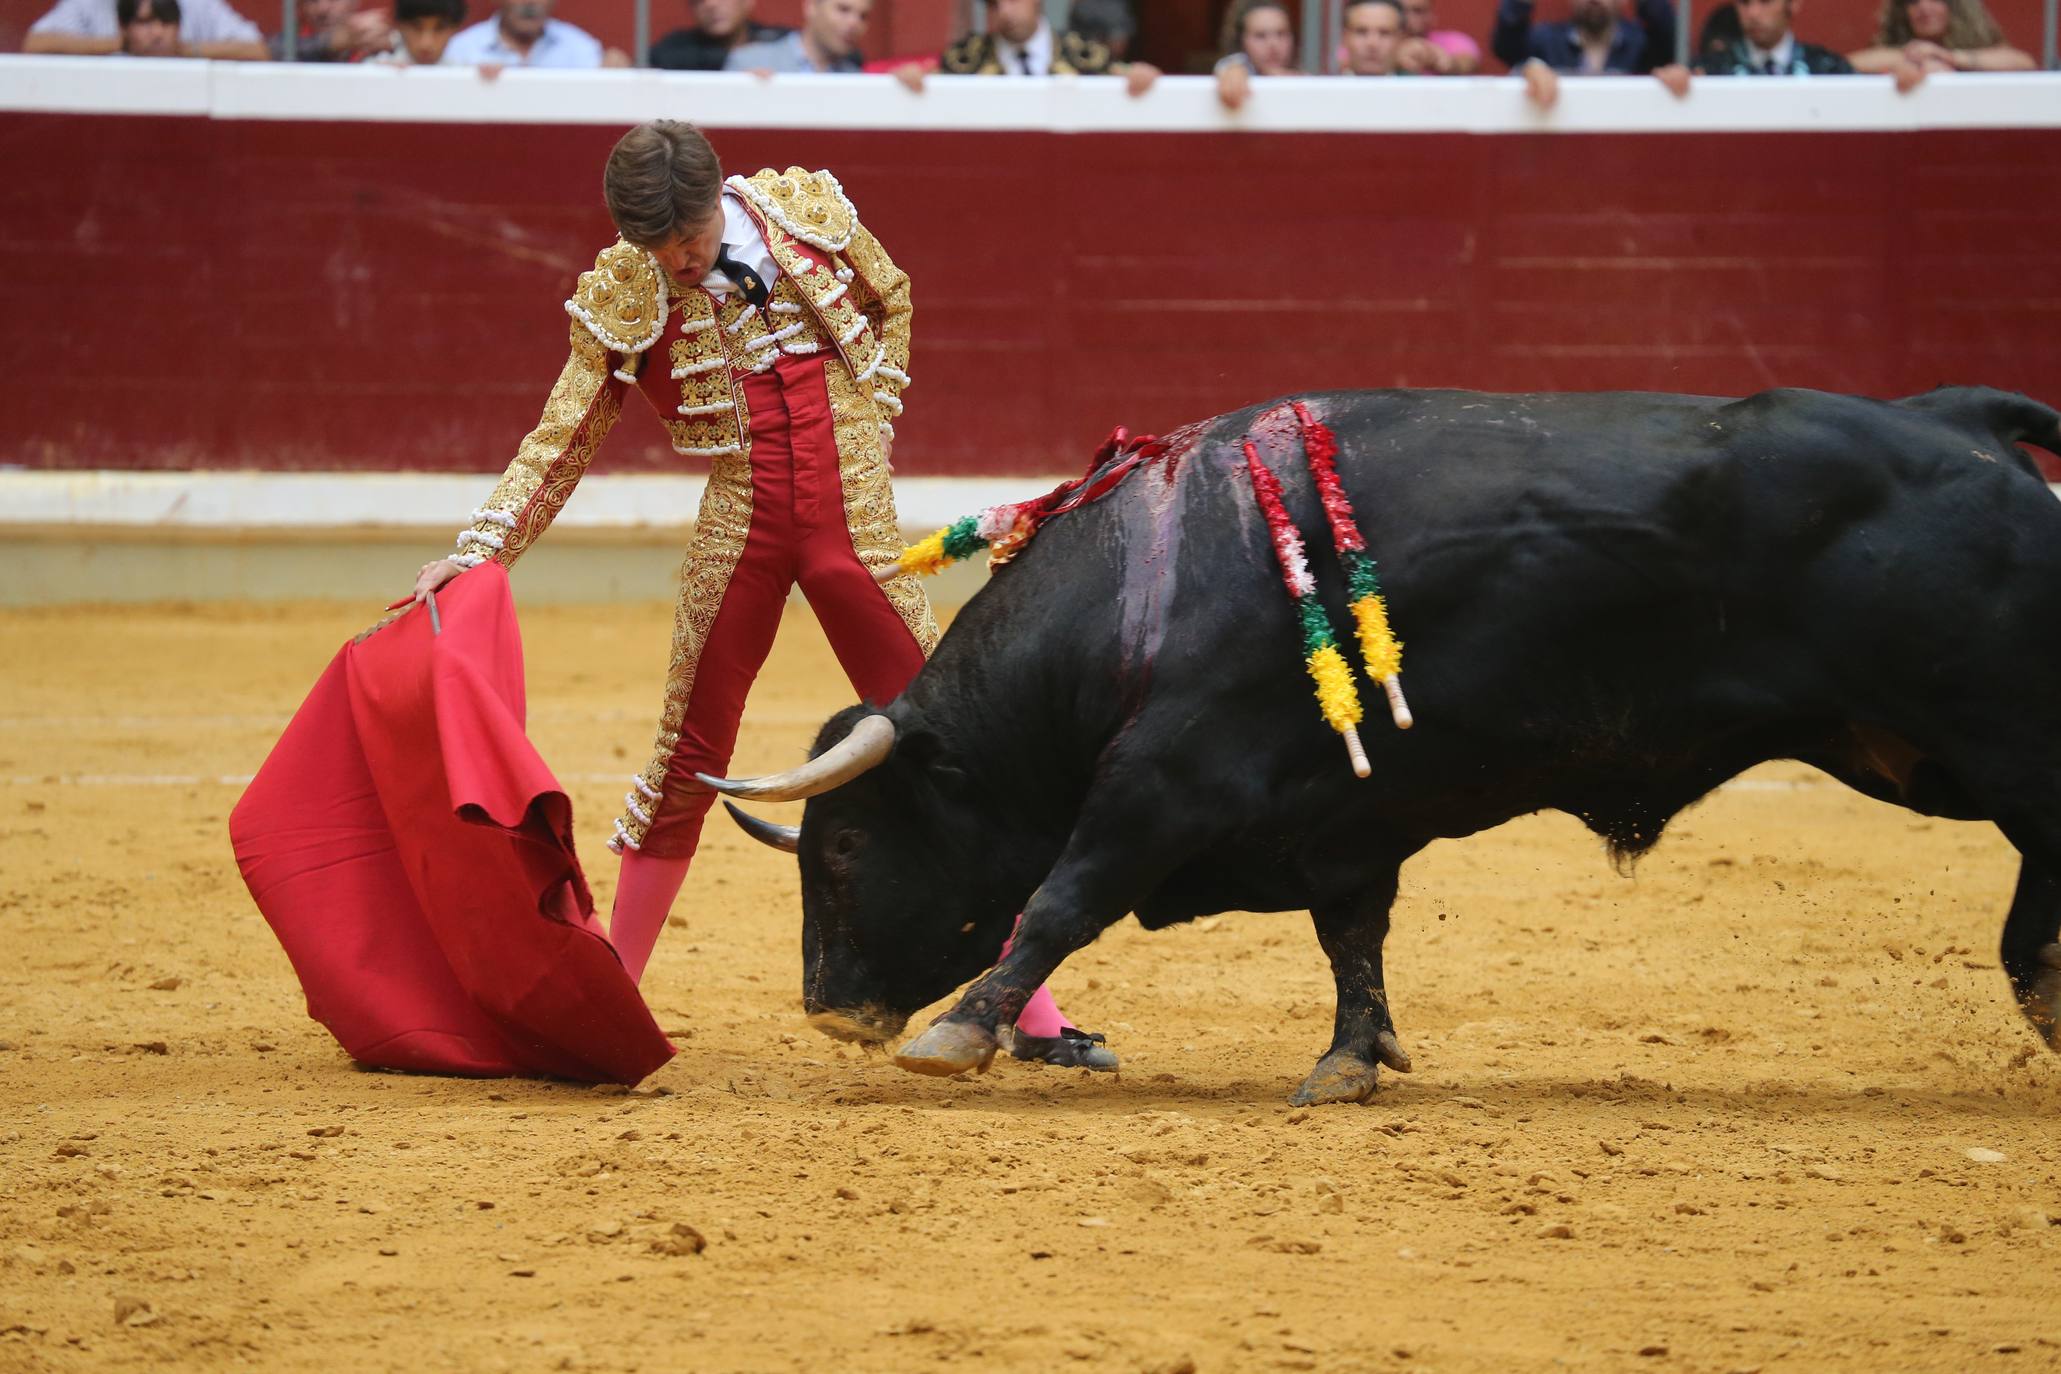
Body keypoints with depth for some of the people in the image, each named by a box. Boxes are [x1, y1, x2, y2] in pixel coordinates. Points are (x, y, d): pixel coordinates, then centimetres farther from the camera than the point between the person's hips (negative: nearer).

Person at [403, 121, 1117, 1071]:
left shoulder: (807, 209, -2)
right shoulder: (621, 294, -4)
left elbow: (890, 300, 18)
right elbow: (561, 442, 0)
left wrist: (875, 421, 9)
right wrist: (479, 548, -10)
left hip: (856, 521, 0)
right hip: (738, 531, 0)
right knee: (688, 761, 6)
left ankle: (1032, 1013, 2)